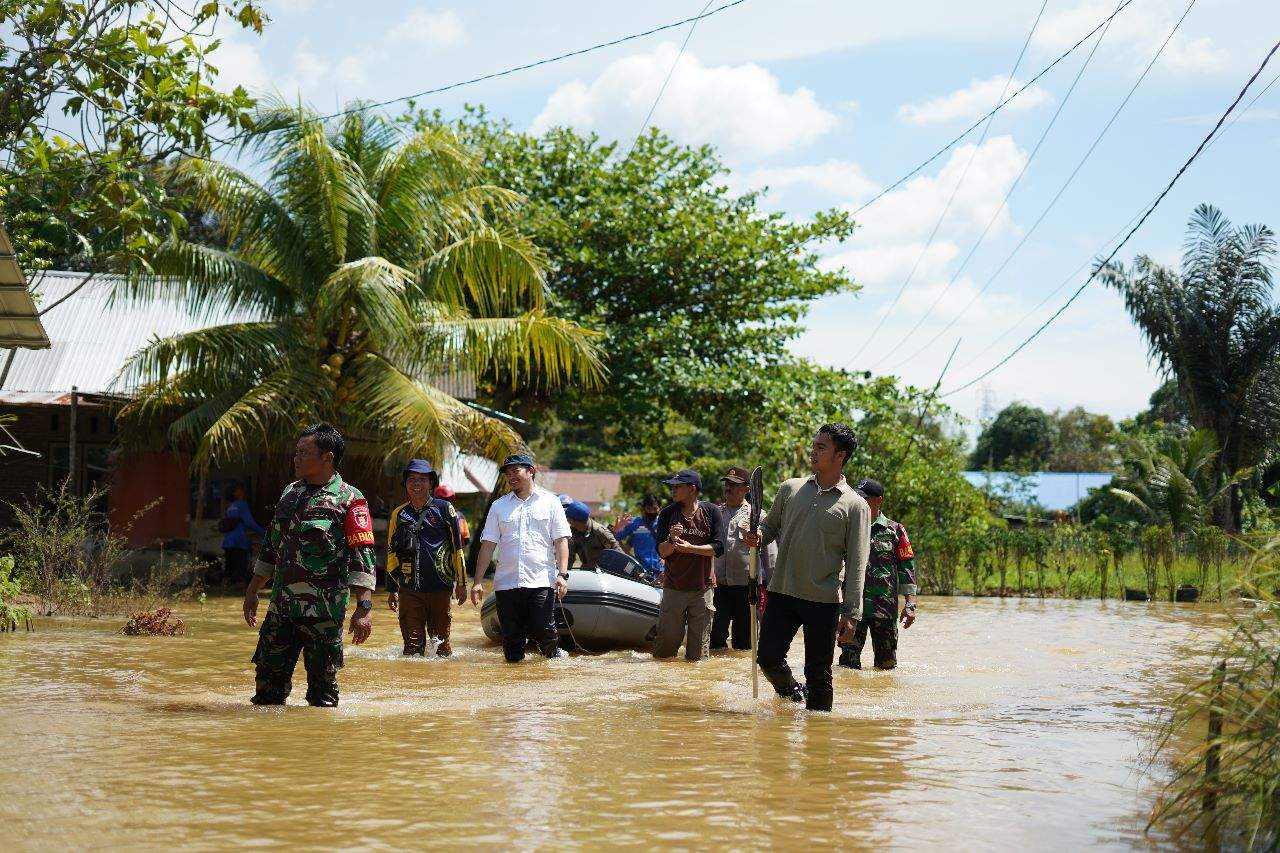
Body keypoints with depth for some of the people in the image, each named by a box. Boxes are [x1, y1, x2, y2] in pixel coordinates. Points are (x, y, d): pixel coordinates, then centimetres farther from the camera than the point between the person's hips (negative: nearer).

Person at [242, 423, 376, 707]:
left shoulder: (348, 500, -6)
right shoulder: (291, 493, 15)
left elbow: (362, 556, -12)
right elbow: (271, 546, 24)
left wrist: (364, 608, -20)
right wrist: (252, 591, 23)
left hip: (323, 609, -6)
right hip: (281, 606, 6)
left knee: (322, 685, 1)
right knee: (269, 680, 5)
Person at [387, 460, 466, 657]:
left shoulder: (444, 509, 3)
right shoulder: (398, 514, 10)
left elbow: (457, 548, 4)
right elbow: (392, 553, 15)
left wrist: (461, 584, 2)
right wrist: (391, 590, 13)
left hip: (440, 588, -1)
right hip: (409, 589, 2)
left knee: (441, 642, 6)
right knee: (412, 644, -2)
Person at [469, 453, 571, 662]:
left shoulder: (549, 502, 8)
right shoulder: (499, 506, 15)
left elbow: (561, 541, 4)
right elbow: (488, 545, 12)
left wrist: (562, 574, -9)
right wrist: (478, 581, 5)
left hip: (541, 582, -3)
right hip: (506, 582, 3)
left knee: (543, 630, -10)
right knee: (511, 637, 2)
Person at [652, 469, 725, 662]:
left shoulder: (711, 512, -1)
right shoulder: (668, 513, 3)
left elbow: (718, 548, -7)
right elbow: (662, 551, -1)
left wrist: (690, 548, -16)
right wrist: (672, 540, -21)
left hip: (703, 588, -1)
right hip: (673, 587, 1)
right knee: (667, 639, -1)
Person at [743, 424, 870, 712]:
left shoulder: (855, 505, -2)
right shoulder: (790, 489, 8)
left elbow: (856, 565, -4)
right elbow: (770, 526, 19)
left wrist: (851, 613, -9)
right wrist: (757, 536, -6)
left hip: (824, 601, -3)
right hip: (782, 592, 3)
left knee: (819, 674, 3)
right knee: (768, 657, 0)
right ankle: (793, 691, 30)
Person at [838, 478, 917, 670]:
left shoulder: (894, 531, 4)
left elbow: (907, 568, 4)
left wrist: (910, 605, -3)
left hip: (885, 609, -1)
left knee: (886, 663, 5)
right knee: (848, 662, -5)